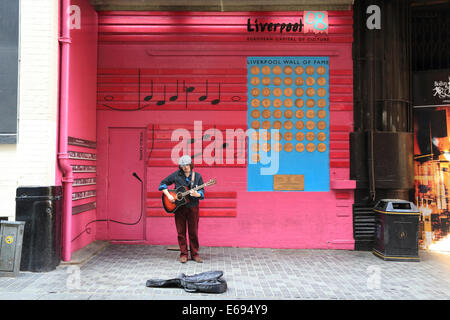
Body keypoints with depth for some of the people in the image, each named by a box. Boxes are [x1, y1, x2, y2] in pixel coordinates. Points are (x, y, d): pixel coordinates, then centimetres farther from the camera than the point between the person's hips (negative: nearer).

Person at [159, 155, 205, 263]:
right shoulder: (176, 175, 1)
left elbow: (202, 192, -1)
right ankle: (183, 254, 15)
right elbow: (163, 183, 5)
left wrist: (197, 194, -23)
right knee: (181, 231, 4)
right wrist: (168, 195, -7)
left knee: (193, 231, 4)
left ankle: (194, 254, 16)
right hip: (179, 207, 0)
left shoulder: (197, 176, 1)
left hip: (193, 207, 0)